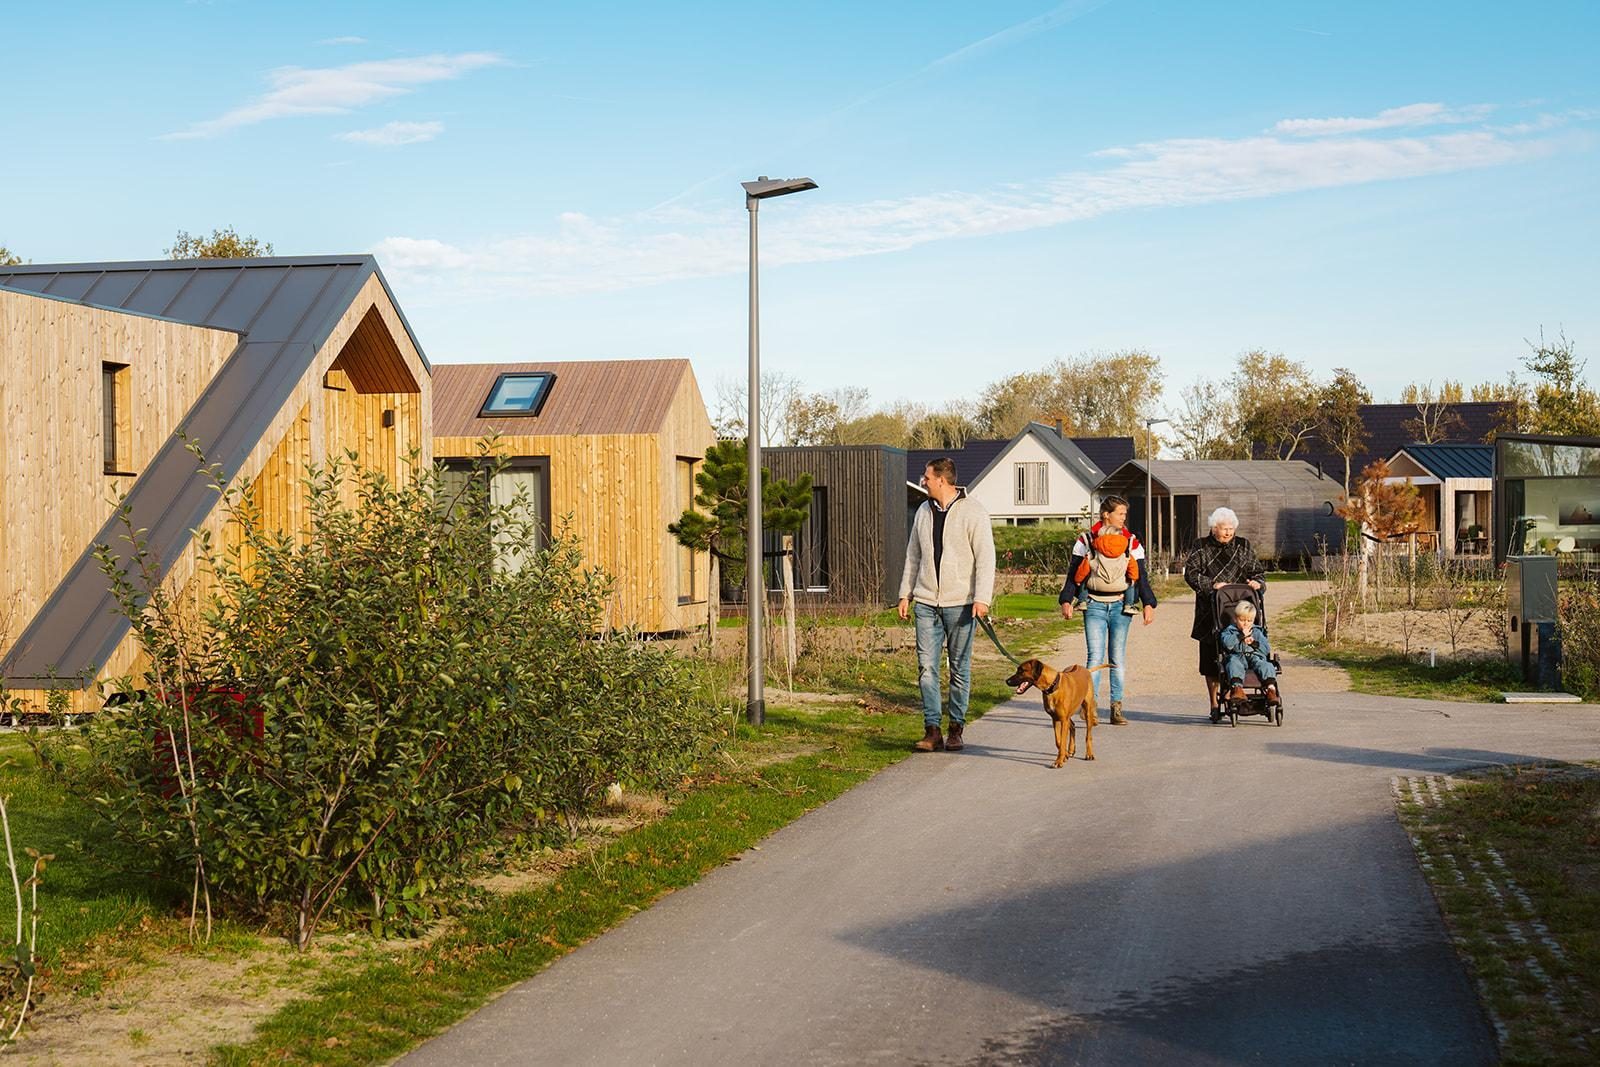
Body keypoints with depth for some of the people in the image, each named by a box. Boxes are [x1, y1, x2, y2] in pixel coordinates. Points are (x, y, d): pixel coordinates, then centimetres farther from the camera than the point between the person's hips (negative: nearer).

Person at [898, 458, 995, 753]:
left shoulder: (972, 512, -6)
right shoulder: (924, 511, 12)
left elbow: (985, 557, -10)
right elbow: (913, 556, 19)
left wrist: (982, 598, -18)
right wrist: (905, 593, 14)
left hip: (959, 604, -4)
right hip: (926, 602, 5)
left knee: (960, 669, 4)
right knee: (926, 667, -2)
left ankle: (956, 729, 12)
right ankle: (932, 731, 0)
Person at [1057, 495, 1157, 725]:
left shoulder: (1131, 542, 8)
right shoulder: (1086, 541, 4)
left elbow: (1141, 576, 9)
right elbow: (1074, 574, 6)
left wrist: (1148, 604, 0)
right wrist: (1066, 601, -4)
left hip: (1120, 606, 2)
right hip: (1094, 605, -2)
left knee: (1117, 658, 4)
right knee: (1095, 656, -11)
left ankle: (1116, 708, 8)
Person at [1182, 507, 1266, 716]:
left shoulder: (1243, 546, 14)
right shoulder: (1201, 547, 7)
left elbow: (1257, 571, 15)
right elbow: (1190, 573, -3)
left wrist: (1256, 582, -8)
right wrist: (1212, 584, -16)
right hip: (1210, 613, -1)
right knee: (1211, 658, 2)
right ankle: (1214, 705, 10)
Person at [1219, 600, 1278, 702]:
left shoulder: (1257, 632, 24)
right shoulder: (1230, 631, 16)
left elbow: (1266, 649, 15)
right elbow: (1227, 643, -7)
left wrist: (1254, 643, -1)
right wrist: (1241, 635, -8)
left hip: (1255, 657, 2)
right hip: (1238, 656, -2)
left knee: (1265, 665, -30)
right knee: (1234, 664, -38)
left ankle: (1271, 687, -50)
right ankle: (1237, 687, -60)